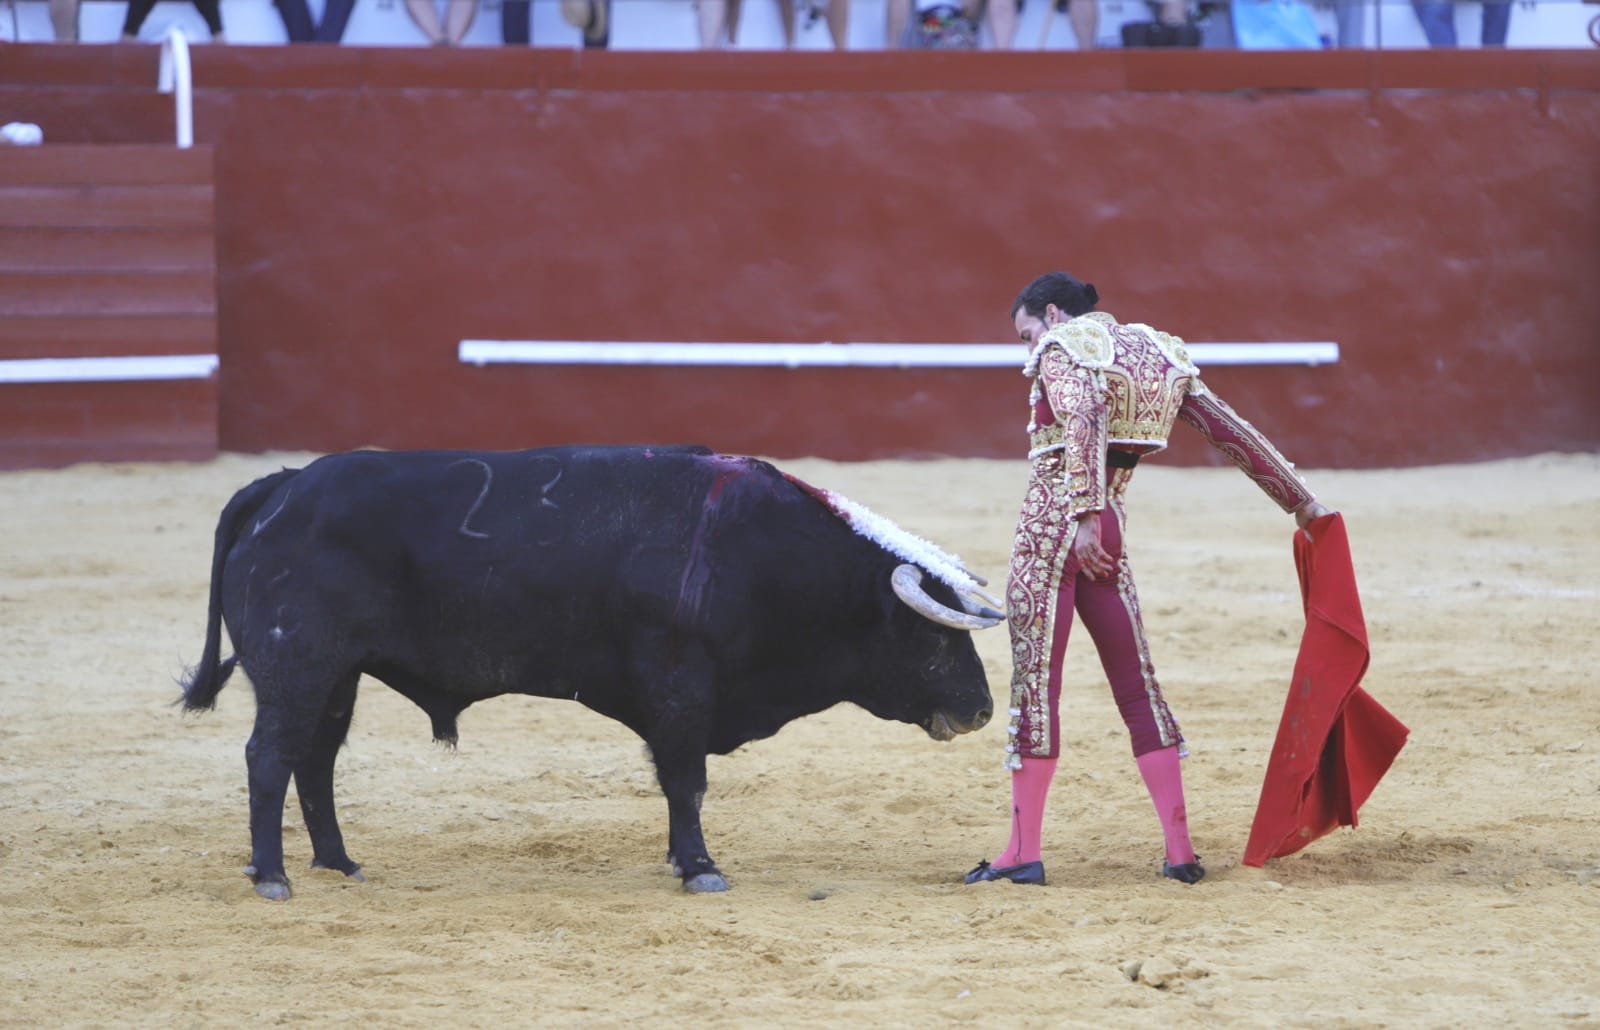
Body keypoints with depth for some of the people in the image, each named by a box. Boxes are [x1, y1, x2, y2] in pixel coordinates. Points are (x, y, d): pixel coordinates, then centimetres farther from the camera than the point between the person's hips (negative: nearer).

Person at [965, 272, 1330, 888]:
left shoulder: (1061, 349, -4)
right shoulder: (1157, 355, 16)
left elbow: (1082, 422, -22)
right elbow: (1231, 430, 16)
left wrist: (1084, 517, -30)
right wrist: (1298, 499, 19)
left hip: (1050, 528, -6)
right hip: (1110, 534, 6)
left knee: (1035, 683, -4)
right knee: (1136, 686, 10)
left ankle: (1023, 852, -5)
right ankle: (1180, 849, 7)